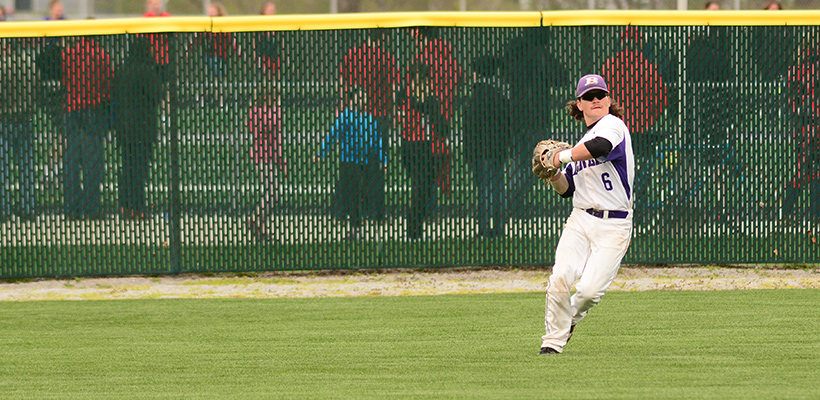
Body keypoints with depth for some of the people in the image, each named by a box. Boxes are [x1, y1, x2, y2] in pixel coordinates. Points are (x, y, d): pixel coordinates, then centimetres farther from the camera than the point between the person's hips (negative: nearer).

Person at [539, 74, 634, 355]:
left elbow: (600, 146, -28)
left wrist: (560, 157, -17)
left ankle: (569, 321, 15)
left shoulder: (612, 124, -3)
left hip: (614, 227, -5)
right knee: (560, 277, -17)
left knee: (590, 289, -16)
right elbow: (566, 190, 23)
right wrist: (554, 175, 1)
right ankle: (554, 339, -5)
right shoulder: (582, 144, 20)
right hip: (580, 221, 5)